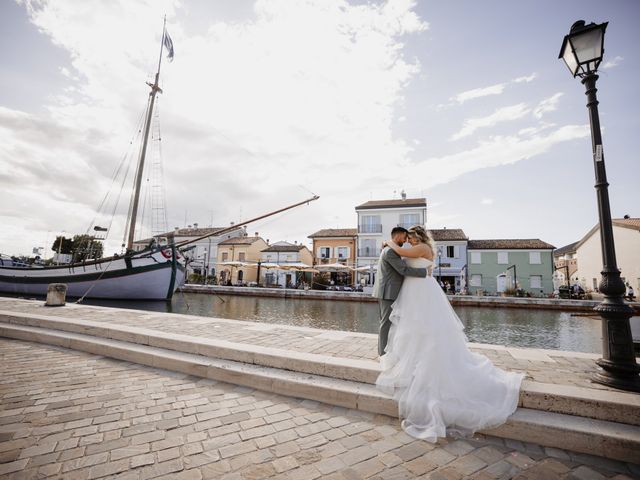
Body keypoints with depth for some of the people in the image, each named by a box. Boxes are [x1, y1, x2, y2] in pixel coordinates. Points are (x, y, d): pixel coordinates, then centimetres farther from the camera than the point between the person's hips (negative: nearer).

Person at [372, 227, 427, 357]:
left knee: (386, 322, 15)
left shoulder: (389, 250, 17)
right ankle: (385, 352, 6)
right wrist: (425, 271, -12)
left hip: (386, 292, 10)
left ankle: (383, 350, 23)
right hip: (388, 293, -10)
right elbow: (404, 270, -20)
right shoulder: (390, 251, -17)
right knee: (387, 322, -3)